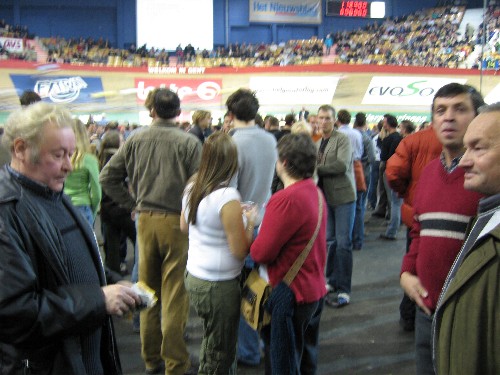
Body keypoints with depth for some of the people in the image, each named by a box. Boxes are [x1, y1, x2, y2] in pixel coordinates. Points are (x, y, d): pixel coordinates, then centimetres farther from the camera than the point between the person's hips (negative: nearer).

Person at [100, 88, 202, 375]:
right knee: (175, 295, 4)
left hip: (146, 221, 4)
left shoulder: (136, 141, 2)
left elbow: (108, 176, 4)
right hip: (178, 222, -4)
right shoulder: (189, 143, -10)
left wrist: (132, 204, 11)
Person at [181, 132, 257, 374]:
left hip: (193, 277, 7)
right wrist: (249, 222, -5)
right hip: (219, 285, -7)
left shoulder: (192, 188, 1)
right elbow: (239, 250, -20)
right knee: (220, 356, 11)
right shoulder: (227, 197, -22)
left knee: (210, 342, 24)